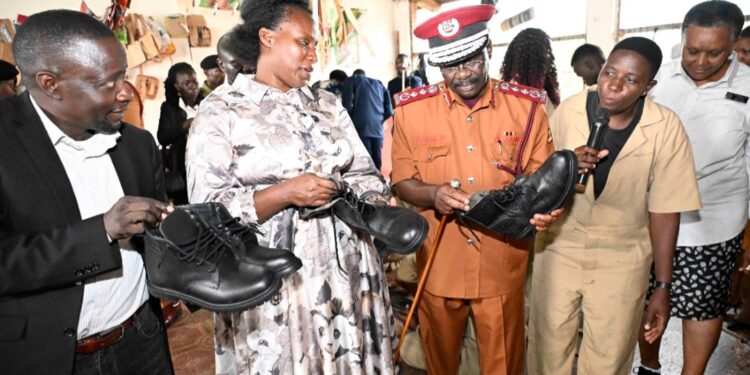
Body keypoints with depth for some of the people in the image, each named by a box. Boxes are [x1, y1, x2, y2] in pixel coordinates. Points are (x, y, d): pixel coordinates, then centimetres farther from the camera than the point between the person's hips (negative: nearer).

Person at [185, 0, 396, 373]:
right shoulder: (220, 111, -3)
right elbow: (209, 209, -10)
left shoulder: (328, 104, 12)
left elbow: (363, 173, 10)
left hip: (346, 271, 5)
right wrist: (285, 193, -20)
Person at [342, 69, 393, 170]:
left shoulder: (352, 80, 13)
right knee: (376, 165, 8)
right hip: (378, 129, 4)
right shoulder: (379, 84, 24)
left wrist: (352, 122, 12)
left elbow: (347, 104, -3)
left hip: (361, 127, -4)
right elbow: (389, 111, 14)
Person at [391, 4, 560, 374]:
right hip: (438, 264, 1)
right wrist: (432, 194, -22)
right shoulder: (412, 109, -5)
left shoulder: (526, 107, -3)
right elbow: (401, 180, -1)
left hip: (502, 265, 0)